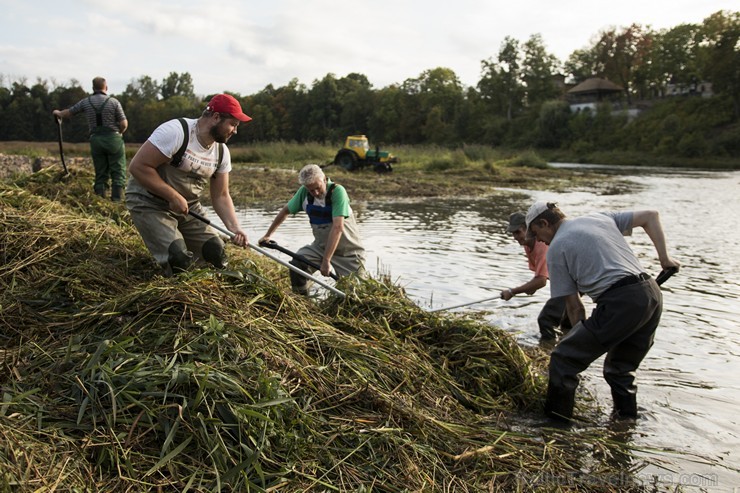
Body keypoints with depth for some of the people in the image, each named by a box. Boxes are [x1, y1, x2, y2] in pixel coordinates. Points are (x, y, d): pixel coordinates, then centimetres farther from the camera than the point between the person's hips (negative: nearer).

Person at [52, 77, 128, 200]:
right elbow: (124, 124, -7)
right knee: (118, 173, 0)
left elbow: (69, 112, 19)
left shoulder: (86, 102, 5)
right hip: (113, 139, -3)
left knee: (101, 174, 11)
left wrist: (58, 113, 41)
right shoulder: (113, 102, -5)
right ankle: (116, 201, -8)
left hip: (96, 140, 3)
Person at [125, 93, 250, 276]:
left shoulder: (222, 152, -2)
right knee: (178, 260, -23)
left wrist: (235, 228, -14)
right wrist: (174, 197, -24)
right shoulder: (176, 132, -24)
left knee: (216, 255, -3)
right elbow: (138, 166, -25)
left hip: (188, 206, 7)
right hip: (149, 203, -7)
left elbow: (221, 196, 2)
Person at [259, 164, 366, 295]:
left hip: (348, 250, -4)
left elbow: (337, 227, -32)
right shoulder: (304, 192, -7)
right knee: (296, 264, -19)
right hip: (320, 246, 4)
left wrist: (326, 260, -35)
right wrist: (267, 235, 15)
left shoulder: (337, 191, -24)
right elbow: (285, 211, 10)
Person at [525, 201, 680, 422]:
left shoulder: (556, 248, 5)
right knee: (620, 368, 24)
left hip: (619, 302, -8)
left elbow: (574, 306, 6)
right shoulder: (600, 218, 23)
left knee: (563, 359, -1)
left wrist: (585, 340, 18)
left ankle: (556, 424, 1)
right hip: (652, 293, 8)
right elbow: (651, 216, 24)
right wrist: (665, 259, 22)